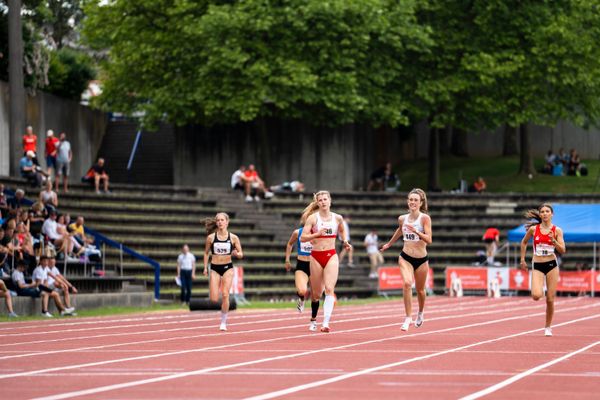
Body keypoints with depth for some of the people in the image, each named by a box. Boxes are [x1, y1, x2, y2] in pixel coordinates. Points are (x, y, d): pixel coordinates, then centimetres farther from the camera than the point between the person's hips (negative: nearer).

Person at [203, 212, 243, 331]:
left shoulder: (233, 238, -1)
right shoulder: (211, 237, 0)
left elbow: (241, 254, 3)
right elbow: (206, 253, 11)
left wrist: (236, 254, -19)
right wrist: (205, 267, 4)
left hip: (228, 268, -1)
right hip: (215, 268, 1)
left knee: (225, 295, -11)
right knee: (214, 299, -8)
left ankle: (223, 322, 1)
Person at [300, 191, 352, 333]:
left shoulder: (337, 218, 5)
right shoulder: (313, 218, -3)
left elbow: (342, 231, 28)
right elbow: (303, 238, -9)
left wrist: (345, 242, 12)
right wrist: (317, 234, -23)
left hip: (331, 256, 0)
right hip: (316, 256, 0)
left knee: (329, 289, -19)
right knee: (316, 293, 9)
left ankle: (326, 323, -26)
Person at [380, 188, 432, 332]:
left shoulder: (425, 218, -10)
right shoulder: (402, 219, 1)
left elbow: (429, 240, -18)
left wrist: (416, 232, -33)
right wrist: (389, 244, 38)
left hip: (421, 259, -1)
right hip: (406, 257, 1)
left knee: (420, 290, 14)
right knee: (407, 283, -24)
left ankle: (420, 313, 45)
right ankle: (408, 317, -19)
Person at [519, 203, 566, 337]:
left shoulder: (557, 230, -1)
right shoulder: (533, 229, 0)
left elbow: (562, 250, -4)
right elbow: (524, 242, 16)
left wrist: (554, 241, -19)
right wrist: (522, 260, 14)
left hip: (552, 265, 0)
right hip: (537, 266, 0)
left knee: (550, 299, 0)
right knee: (536, 296, -20)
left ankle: (548, 327, 17)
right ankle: (539, 289, 19)